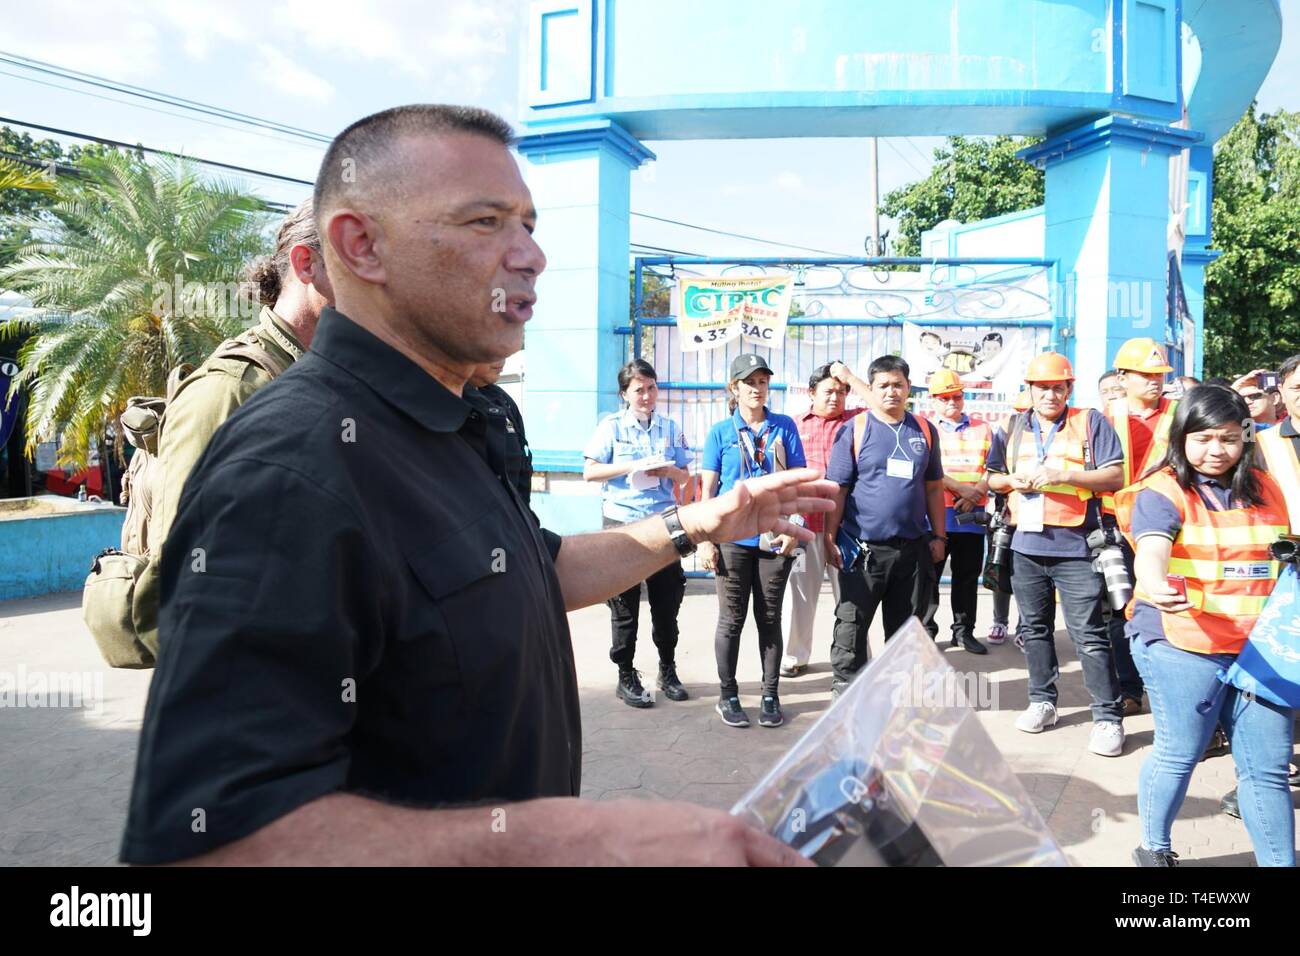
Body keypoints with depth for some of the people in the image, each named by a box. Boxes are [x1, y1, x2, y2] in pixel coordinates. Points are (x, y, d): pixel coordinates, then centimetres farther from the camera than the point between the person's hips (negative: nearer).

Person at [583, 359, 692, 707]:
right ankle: (626, 677, 18)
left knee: (667, 603, 9)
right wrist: (629, 468, -17)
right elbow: (589, 471, -6)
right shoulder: (611, 426, -1)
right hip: (622, 524, -3)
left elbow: (685, 476, 11)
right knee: (624, 606, 5)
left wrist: (669, 471, -11)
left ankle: (668, 671, 27)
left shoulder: (670, 428, 8)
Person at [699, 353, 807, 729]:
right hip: (732, 540, -1)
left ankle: (770, 696, 22)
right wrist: (705, 540, -4)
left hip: (775, 539, 1)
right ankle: (727, 696, 20)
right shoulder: (720, 432, 1)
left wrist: (793, 528, -6)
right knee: (732, 620, 7)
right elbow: (707, 489, 1)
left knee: (770, 619, 10)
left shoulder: (784, 426, 4)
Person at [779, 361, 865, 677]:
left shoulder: (856, 420, 7)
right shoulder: (795, 425, 10)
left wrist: (851, 377, -7)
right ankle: (795, 656, 21)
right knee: (799, 592, 8)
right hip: (804, 521, 1)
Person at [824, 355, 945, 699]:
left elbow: (933, 487, 13)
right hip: (863, 548, -3)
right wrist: (830, 538, -8)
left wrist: (938, 535, 9)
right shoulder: (853, 430, -3)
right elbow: (837, 488, -4)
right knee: (851, 626, 0)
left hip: (914, 549, 4)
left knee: (906, 628, 13)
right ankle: (845, 691, 12)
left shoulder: (924, 430, 8)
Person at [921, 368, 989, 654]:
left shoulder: (982, 429, 14)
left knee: (968, 576, 9)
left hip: (972, 515, 3)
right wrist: (960, 488, -15)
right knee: (929, 575, 2)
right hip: (935, 515, -3)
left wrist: (975, 493, -10)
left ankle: (964, 631, 18)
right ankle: (926, 630, 11)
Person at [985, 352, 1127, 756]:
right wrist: (1013, 480, -6)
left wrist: (1065, 474, -18)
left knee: (1089, 635, -4)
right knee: (1035, 629, 13)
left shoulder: (1091, 422, 0)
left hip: (1076, 546, -4)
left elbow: (1115, 477, -6)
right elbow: (993, 478, 16)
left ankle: (1108, 717, 4)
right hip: (1026, 545, 4)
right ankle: (1042, 701, 27)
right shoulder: (1013, 427, 12)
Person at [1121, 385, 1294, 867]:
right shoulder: (1163, 492, -7)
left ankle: (1280, 861, 21)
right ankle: (1154, 849, 27)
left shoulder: (1264, 489, 11)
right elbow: (1151, 552, -25)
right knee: (1178, 754, 6)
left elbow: (1285, 558, 23)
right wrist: (1155, 586, -46)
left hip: (1262, 647, 5)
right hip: (1182, 645, -4)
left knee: (1268, 767, 6)